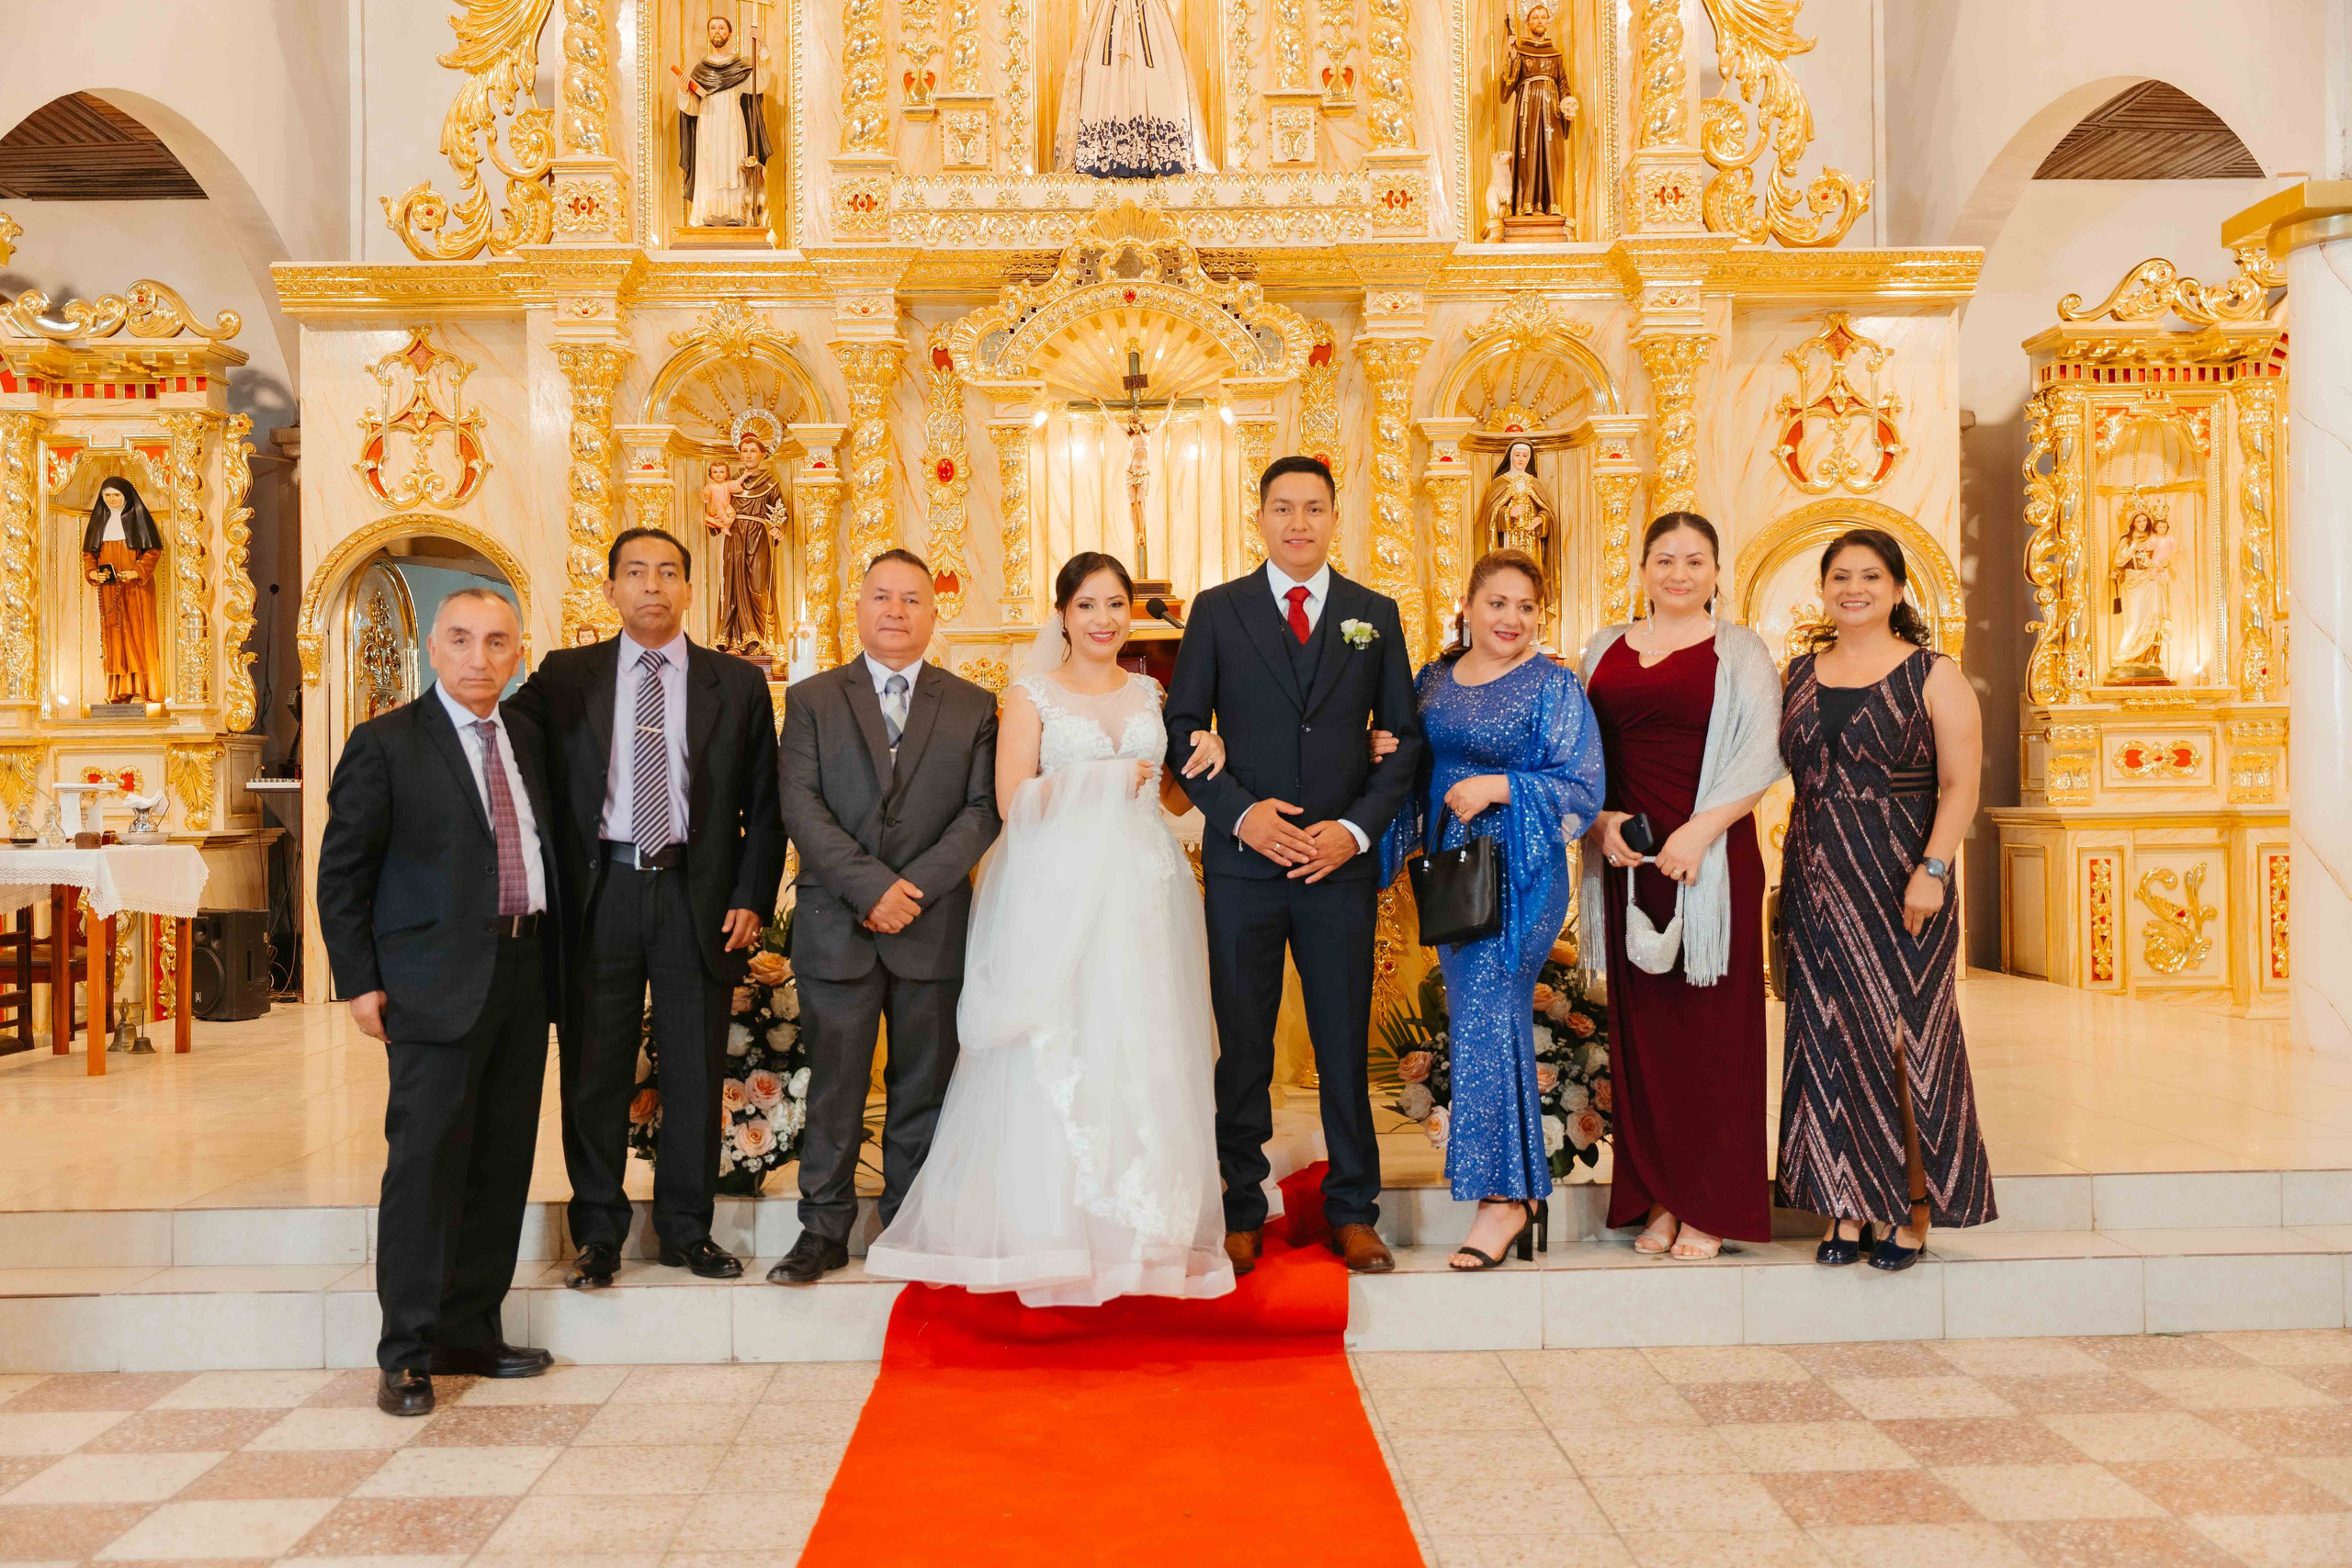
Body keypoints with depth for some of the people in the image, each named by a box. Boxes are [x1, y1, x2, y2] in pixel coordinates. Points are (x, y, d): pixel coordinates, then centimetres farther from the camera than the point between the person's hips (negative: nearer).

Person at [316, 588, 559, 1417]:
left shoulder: (527, 739, 13)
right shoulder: (386, 744, -4)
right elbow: (341, 872, -4)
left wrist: (552, 967, 11)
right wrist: (359, 981, -9)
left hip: (524, 974, 6)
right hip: (436, 982, -6)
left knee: (502, 1163, 10)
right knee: (426, 1162, -4)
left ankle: (470, 1333, 22)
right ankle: (408, 1355, 7)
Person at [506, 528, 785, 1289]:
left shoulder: (739, 684, 7)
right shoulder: (563, 677, 7)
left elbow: (764, 804, 7)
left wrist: (751, 900, -1)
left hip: (697, 897, 0)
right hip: (598, 893, 0)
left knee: (695, 1075, 7)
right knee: (594, 1076, 7)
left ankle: (685, 1229, 22)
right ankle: (598, 1232, 21)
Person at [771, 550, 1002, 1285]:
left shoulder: (973, 707, 9)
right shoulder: (811, 700, 7)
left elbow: (983, 810, 0)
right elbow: (801, 808, -3)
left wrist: (917, 885, -13)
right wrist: (872, 887, -14)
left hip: (935, 929, 1)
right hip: (835, 927, 0)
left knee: (924, 1088, 8)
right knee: (834, 1087, 5)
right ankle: (824, 1230, 16)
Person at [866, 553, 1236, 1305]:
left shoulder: (1150, 694, 16)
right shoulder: (1032, 695, 4)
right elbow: (1014, 800, -6)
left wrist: (1207, 759, 1)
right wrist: (1108, 779, -7)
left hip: (1141, 895, 4)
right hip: (1058, 896, -3)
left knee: (1145, 1057, 3)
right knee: (1057, 1058, -5)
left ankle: (1142, 1229, 14)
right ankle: (1054, 1235, 4)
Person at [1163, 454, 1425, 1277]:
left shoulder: (1376, 614, 8)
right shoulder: (1218, 611, 5)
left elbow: (1404, 736, 8)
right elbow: (1182, 729, 3)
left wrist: (1358, 827, -6)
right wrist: (1240, 812, -11)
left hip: (1340, 861, 1)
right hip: (1242, 860, -1)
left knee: (1345, 1043, 7)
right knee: (1241, 1046, 6)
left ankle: (1353, 1213, 20)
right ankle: (1240, 1213, 18)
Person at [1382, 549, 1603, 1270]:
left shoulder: (1553, 688, -5)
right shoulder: (1433, 681, 11)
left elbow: (1582, 791, -9)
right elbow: (1415, 771, 18)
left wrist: (1501, 787, -20)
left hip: (1520, 874, -6)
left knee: (1487, 1016, -11)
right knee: (1483, 1020, 10)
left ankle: (1503, 1197, -1)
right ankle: (1521, 1189, 21)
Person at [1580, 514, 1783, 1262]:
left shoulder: (1739, 653, 4)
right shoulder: (1606, 648, 15)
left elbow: (1759, 757, -5)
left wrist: (1702, 829, -16)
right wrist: (1602, 819, -4)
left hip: (1710, 857, -3)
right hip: (1627, 857, 4)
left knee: (1711, 1023, -1)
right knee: (1640, 1025, 6)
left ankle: (1710, 1207, 8)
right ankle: (1658, 1197, 16)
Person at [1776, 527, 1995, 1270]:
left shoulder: (1933, 676, -1)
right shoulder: (1799, 674, 12)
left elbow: (1959, 785, -7)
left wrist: (1933, 869, -18)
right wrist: (1785, 877, 8)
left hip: (1900, 882, -4)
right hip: (1818, 883, 4)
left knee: (1905, 1040, 0)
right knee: (1829, 1043, 5)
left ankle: (1914, 1213, 10)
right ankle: (1847, 1209, 13)